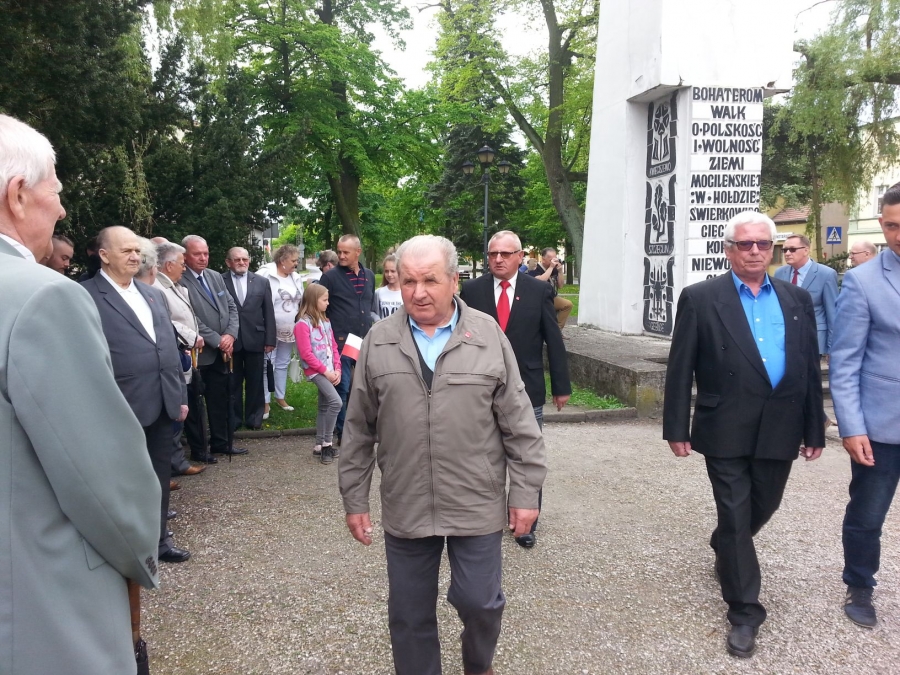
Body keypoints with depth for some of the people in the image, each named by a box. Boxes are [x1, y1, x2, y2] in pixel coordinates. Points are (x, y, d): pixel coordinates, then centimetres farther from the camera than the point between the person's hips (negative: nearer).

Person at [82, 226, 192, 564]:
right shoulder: (86, 296, -8)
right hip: (123, 410, -6)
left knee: (160, 476, 16)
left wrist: (180, 395, 15)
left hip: (162, 405, 7)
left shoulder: (153, 294, 14)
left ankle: (158, 538, 32)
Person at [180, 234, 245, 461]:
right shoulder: (180, 282, -15)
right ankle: (198, 448, 20)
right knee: (195, 402, 8)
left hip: (221, 352, 7)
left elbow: (231, 308, 9)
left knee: (219, 399, 16)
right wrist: (218, 341, -16)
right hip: (198, 353, -7)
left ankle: (220, 442, 28)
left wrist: (230, 334, -7)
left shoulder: (216, 277, 9)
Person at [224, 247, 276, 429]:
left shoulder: (261, 281, 6)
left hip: (255, 339, 2)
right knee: (232, 382, 9)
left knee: (255, 381, 10)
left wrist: (270, 339, 0)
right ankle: (233, 418, 21)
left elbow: (269, 312, 5)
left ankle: (254, 417, 23)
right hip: (230, 340, -2)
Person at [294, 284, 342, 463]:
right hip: (316, 371, -8)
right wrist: (326, 371, -15)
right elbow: (306, 354, -16)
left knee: (324, 407, 11)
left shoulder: (325, 322, 12)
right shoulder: (303, 323, -11)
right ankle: (326, 443, -8)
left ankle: (319, 445, 21)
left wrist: (337, 369, 0)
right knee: (336, 402, -19)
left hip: (330, 371, 8)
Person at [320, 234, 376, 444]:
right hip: (342, 341, -5)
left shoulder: (369, 276, 11)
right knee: (342, 387, -1)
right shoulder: (330, 277, -4)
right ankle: (342, 432, 11)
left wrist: (371, 329, 11)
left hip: (366, 341, 5)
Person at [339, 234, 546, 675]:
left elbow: (518, 423, -1)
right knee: (409, 614, 13)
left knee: (480, 602, 10)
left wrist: (525, 492, -2)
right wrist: (354, 499, 6)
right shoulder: (379, 341, 0)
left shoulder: (489, 336, -4)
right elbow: (359, 428, 5)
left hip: (477, 506, -1)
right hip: (404, 509, 1)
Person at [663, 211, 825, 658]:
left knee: (762, 508, 20)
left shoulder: (796, 299, 7)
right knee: (736, 517, 3)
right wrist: (676, 428, -7)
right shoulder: (700, 299, -5)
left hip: (779, 432, 4)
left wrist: (815, 429, 8)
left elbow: (810, 368, 9)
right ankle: (744, 613, 16)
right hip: (726, 431, -4)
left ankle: (724, 548, 52)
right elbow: (680, 369, -5)